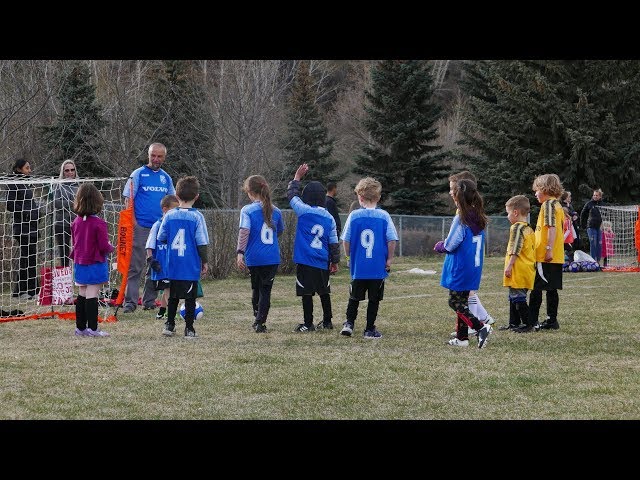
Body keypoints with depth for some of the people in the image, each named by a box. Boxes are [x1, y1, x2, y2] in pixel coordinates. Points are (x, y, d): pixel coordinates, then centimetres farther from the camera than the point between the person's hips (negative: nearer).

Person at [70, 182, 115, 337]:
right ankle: (92, 328, -3)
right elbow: (104, 246, -17)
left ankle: (80, 327, 20)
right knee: (92, 295, -4)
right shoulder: (99, 223, -17)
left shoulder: (76, 222, 1)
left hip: (80, 264, 6)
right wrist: (111, 247, 4)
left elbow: (74, 243, 10)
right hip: (95, 264, -6)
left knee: (82, 295, 14)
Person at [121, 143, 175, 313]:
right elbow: (129, 199, -4)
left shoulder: (166, 178, 12)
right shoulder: (138, 174, -2)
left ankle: (149, 301, 17)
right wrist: (133, 221, -13)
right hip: (141, 227, -5)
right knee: (135, 266, -6)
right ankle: (130, 302, -5)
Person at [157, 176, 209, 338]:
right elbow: (202, 243, -8)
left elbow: (161, 238, 5)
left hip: (172, 266, 3)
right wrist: (205, 262, 3)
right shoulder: (197, 216, -10)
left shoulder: (169, 215, -1)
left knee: (173, 297, 16)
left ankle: (169, 325, 19)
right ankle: (189, 329, 4)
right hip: (191, 267, -3)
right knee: (190, 298, 4)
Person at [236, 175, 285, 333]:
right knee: (266, 290, 5)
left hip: (254, 257, -2)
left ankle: (257, 319, 30)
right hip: (273, 258, 2)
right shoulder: (275, 211, 6)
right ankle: (260, 322, -4)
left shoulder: (247, 210, -7)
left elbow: (244, 231, -20)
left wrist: (240, 253, -23)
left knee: (256, 289, 18)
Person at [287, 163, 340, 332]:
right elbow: (334, 242, 7)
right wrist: (335, 261, 16)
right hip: (323, 262, 5)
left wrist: (297, 177, 17)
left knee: (306, 293, -1)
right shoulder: (329, 218, 4)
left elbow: (292, 194, 6)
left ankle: (308, 324, 0)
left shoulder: (304, 211, -8)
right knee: (324, 292, 15)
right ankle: (327, 321, 23)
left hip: (305, 261, -5)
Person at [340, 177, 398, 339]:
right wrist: (389, 259, 3)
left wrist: (349, 256, 15)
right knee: (374, 299, 8)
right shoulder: (384, 216, -5)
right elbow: (392, 240, -7)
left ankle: (349, 323, 8)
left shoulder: (354, 216, -3)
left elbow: (346, 240, 0)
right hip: (378, 267, -1)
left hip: (358, 266, 1)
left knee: (354, 297, 17)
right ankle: (370, 329, 10)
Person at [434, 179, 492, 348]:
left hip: (460, 269, -8)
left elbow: (450, 245, -17)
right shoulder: (479, 219, 7)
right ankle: (461, 336, 17)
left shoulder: (460, 219, -18)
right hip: (473, 269, 8)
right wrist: (445, 245, 16)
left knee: (455, 302, -2)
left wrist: (439, 246, 5)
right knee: (462, 301, 15)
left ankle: (481, 327, -16)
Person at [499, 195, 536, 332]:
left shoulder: (517, 227, -14)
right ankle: (514, 323, 24)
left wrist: (509, 266, -18)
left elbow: (515, 250, -20)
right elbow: (532, 249, 19)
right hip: (528, 268, 10)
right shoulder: (529, 229, 15)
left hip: (518, 270, -10)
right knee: (514, 298, 17)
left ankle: (527, 324, -5)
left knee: (518, 298, -6)